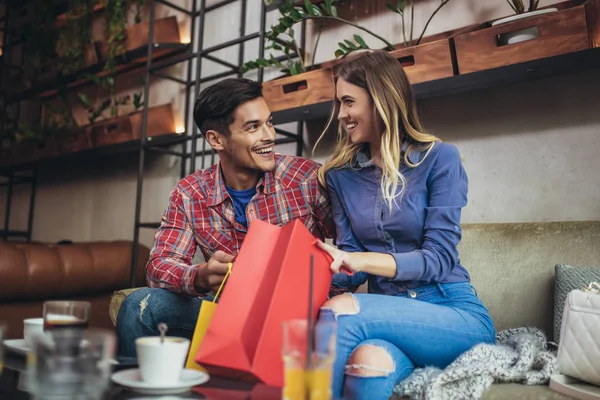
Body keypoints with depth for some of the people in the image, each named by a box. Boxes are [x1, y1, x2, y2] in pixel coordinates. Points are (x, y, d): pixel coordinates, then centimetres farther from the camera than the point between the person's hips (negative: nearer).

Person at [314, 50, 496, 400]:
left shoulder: (440, 158, -3)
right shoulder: (341, 174, 9)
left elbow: (439, 257, -10)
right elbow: (351, 268, 5)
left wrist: (361, 260, -25)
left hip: (454, 314, -1)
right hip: (387, 313, 2)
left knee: (340, 312, -29)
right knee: (370, 362, -37)